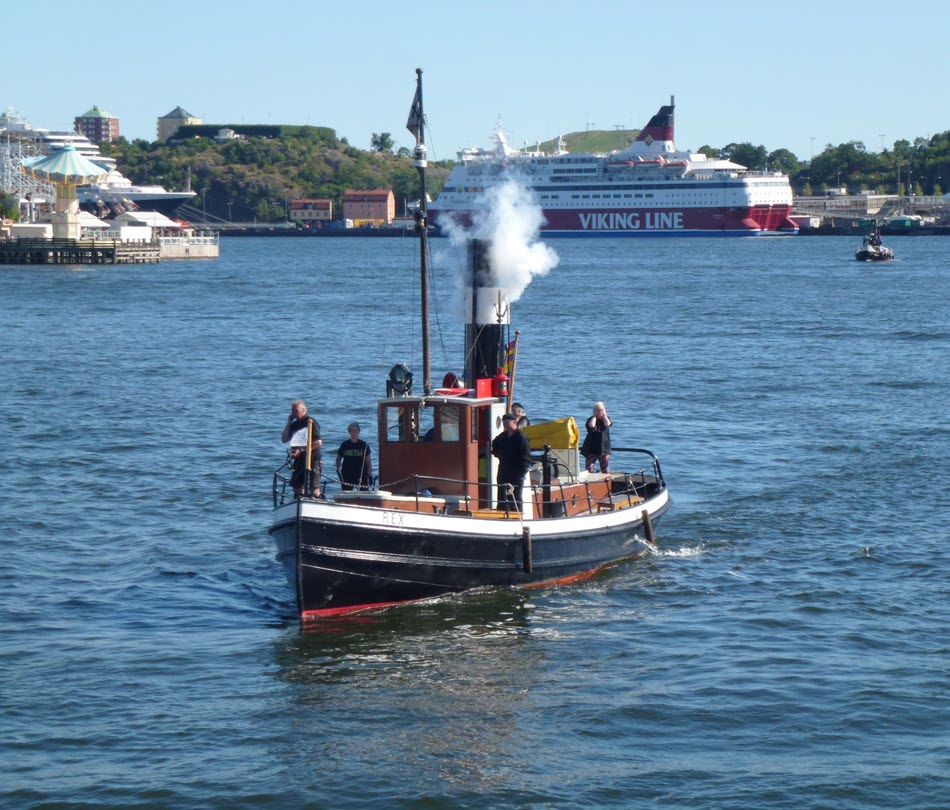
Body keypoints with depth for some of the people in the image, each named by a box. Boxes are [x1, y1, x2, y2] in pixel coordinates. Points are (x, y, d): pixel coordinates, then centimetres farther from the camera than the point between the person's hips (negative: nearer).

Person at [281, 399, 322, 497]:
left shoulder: (311, 422, -8)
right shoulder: (295, 424, 14)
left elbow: (318, 443, -15)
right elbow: (284, 439, 10)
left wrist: (301, 450, -17)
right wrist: (288, 423, 3)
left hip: (312, 459, -8)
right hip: (299, 459, 8)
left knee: (314, 487, -10)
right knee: (297, 486, 9)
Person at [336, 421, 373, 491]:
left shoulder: (364, 445, 3)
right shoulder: (345, 445, 5)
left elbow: (368, 461, 4)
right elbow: (338, 458, 14)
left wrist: (370, 474, -2)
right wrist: (338, 470, 1)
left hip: (361, 474, -1)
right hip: (347, 475, 1)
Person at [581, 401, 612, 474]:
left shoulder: (606, 419, 6)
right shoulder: (591, 419, 4)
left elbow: (607, 424, -19)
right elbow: (591, 425, -20)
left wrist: (604, 415, -4)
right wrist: (594, 416, -4)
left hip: (603, 448, 0)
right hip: (591, 449, 0)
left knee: (605, 471, -1)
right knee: (589, 471, -5)